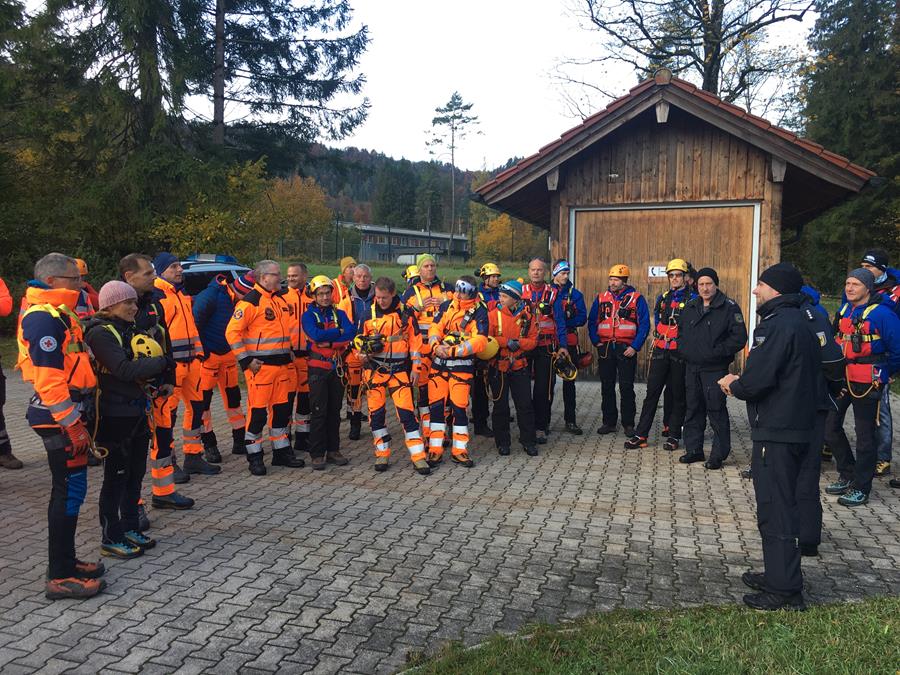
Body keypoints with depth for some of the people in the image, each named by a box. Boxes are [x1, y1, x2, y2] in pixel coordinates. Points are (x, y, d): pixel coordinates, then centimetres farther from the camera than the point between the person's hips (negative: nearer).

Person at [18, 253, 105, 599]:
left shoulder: (57, 314, 16)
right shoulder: (43, 318, -16)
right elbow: (49, 380, -22)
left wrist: (80, 416, 23)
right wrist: (73, 425, -21)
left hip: (70, 412, 10)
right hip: (61, 418, -10)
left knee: (68, 490, 16)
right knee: (70, 490, -5)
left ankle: (65, 562, 26)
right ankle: (60, 577, 3)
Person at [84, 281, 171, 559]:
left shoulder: (129, 329, 13)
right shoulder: (100, 333, -14)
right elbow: (125, 369, -26)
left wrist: (153, 374, -4)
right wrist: (162, 362, -18)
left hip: (137, 413, 8)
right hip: (115, 417, -8)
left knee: (135, 474, 15)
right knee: (116, 477, 1)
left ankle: (130, 528, 29)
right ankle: (111, 538, 13)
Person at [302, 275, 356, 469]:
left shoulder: (339, 314, 10)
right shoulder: (309, 315, -1)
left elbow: (351, 332, -9)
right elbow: (316, 335, -20)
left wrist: (328, 341, -19)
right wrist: (339, 332, -10)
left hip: (337, 367, 4)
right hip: (318, 368, -4)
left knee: (334, 411, 9)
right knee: (319, 412, -4)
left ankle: (333, 451, 18)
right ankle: (317, 454, 3)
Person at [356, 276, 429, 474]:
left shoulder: (405, 313, 0)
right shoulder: (368, 314, 2)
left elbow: (415, 341, 4)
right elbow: (359, 339, 10)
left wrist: (415, 368, 3)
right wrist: (362, 353, -11)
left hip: (400, 370, -2)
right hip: (375, 370, 2)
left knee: (407, 412, -6)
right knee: (376, 412, 5)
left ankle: (418, 456, -1)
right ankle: (382, 454, 19)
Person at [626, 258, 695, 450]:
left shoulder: (692, 299, -2)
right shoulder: (662, 298, 13)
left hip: (680, 353, -4)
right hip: (660, 351, 4)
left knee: (677, 395, 5)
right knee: (652, 392, 2)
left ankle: (673, 435, 14)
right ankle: (641, 435, 2)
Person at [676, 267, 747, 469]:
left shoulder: (729, 307, -6)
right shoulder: (690, 307, 13)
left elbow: (739, 338, -11)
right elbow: (680, 332, 24)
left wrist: (717, 352, -14)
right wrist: (683, 350, 9)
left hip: (715, 369, -6)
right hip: (692, 367, 6)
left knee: (716, 410, -5)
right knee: (693, 410, 12)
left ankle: (718, 454, 4)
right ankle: (694, 449, 23)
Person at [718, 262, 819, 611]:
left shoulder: (778, 325, -18)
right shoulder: (800, 322, 15)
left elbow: (757, 380, -24)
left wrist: (734, 385, -3)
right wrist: (740, 382, 11)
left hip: (776, 432, -10)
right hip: (796, 428, 10)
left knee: (775, 509, -4)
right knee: (779, 504, 19)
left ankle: (785, 591, 3)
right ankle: (777, 575, 31)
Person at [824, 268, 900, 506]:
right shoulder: (844, 310, 9)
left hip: (867, 382, -7)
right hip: (841, 379, 7)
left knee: (865, 434, 1)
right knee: (830, 427, 10)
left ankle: (861, 488, 12)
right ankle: (848, 475, 27)